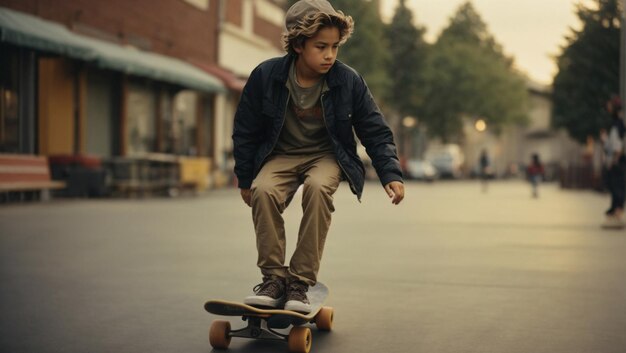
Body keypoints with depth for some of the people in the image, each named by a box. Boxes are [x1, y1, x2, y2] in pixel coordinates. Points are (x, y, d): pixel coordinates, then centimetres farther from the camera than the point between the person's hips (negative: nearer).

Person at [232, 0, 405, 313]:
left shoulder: (349, 81, -13)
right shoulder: (265, 76, -13)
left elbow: (375, 132, -1)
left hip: (326, 156, -1)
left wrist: (390, 174, -10)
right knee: (263, 191, -32)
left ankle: (300, 282, -26)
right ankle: (273, 277, -18)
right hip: (281, 155, 1)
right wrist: (245, 180, 4)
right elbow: (245, 131, 0)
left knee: (318, 187, -35)